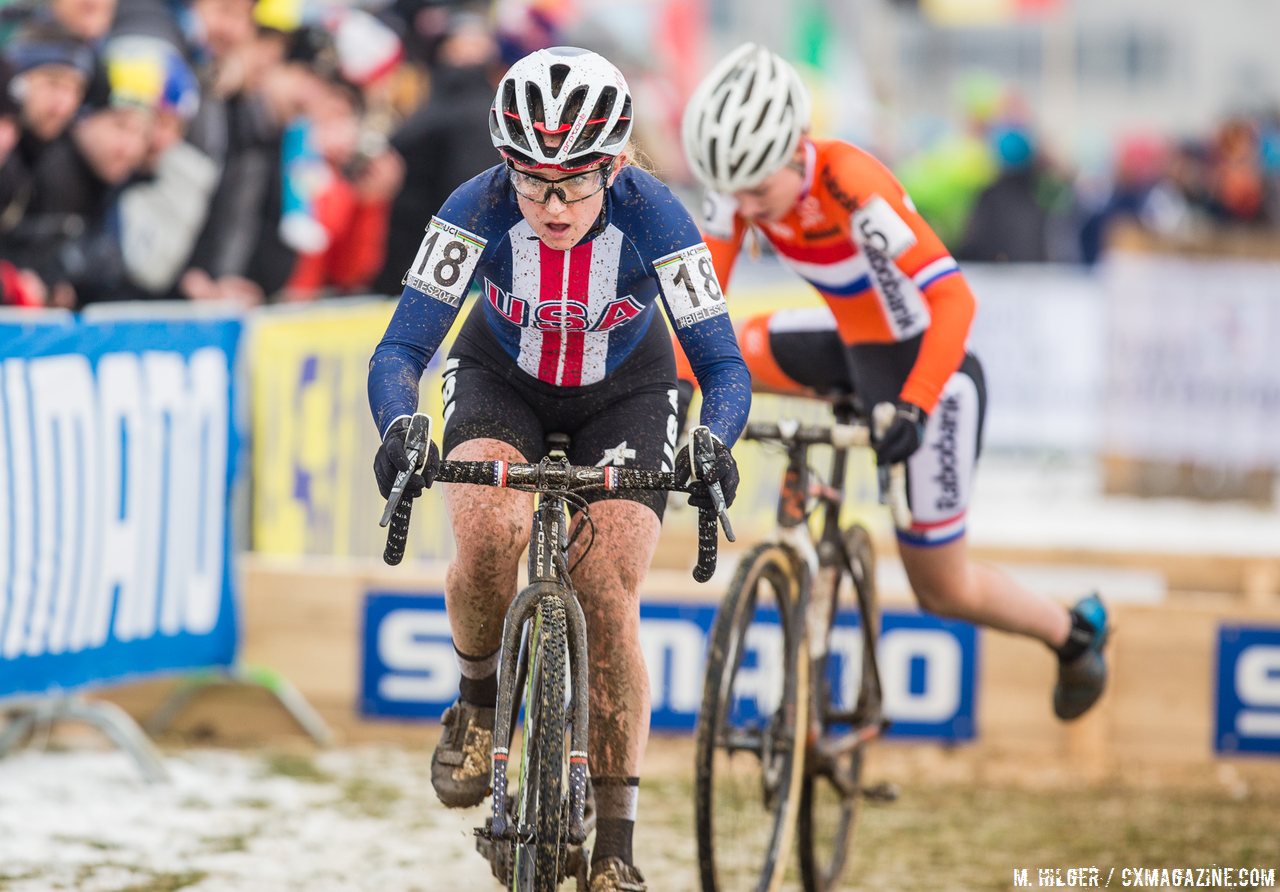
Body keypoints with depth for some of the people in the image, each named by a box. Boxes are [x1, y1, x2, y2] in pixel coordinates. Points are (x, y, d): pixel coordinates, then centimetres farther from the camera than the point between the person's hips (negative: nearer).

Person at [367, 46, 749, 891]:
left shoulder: (653, 218, -31)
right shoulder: (479, 209, -30)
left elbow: (724, 364, -28)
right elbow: (401, 349, -29)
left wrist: (712, 443, -49)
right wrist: (400, 429, -50)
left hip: (623, 395, 0)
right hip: (501, 382, 0)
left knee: (608, 600, -16)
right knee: (488, 539, -30)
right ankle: (478, 704, 0)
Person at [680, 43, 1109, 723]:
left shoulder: (852, 185, -34)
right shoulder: (741, 181, -16)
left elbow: (952, 297, -38)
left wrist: (914, 408, -47)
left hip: (925, 366, -7)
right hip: (852, 348, 7)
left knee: (941, 588, 6)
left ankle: (1073, 631, 31)